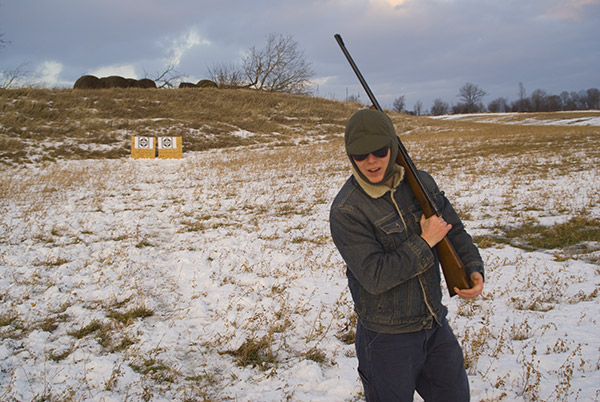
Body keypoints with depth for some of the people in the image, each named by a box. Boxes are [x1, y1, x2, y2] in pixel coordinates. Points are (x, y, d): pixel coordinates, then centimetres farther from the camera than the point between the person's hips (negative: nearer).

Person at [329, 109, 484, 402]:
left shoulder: (420, 182, -1)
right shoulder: (345, 210, -20)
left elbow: (454, 230, 9)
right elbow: (374, 276, -26)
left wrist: (473, 270, -9)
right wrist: (424, 242, -20)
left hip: (436, 325, 6)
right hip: (388, 338, -6)